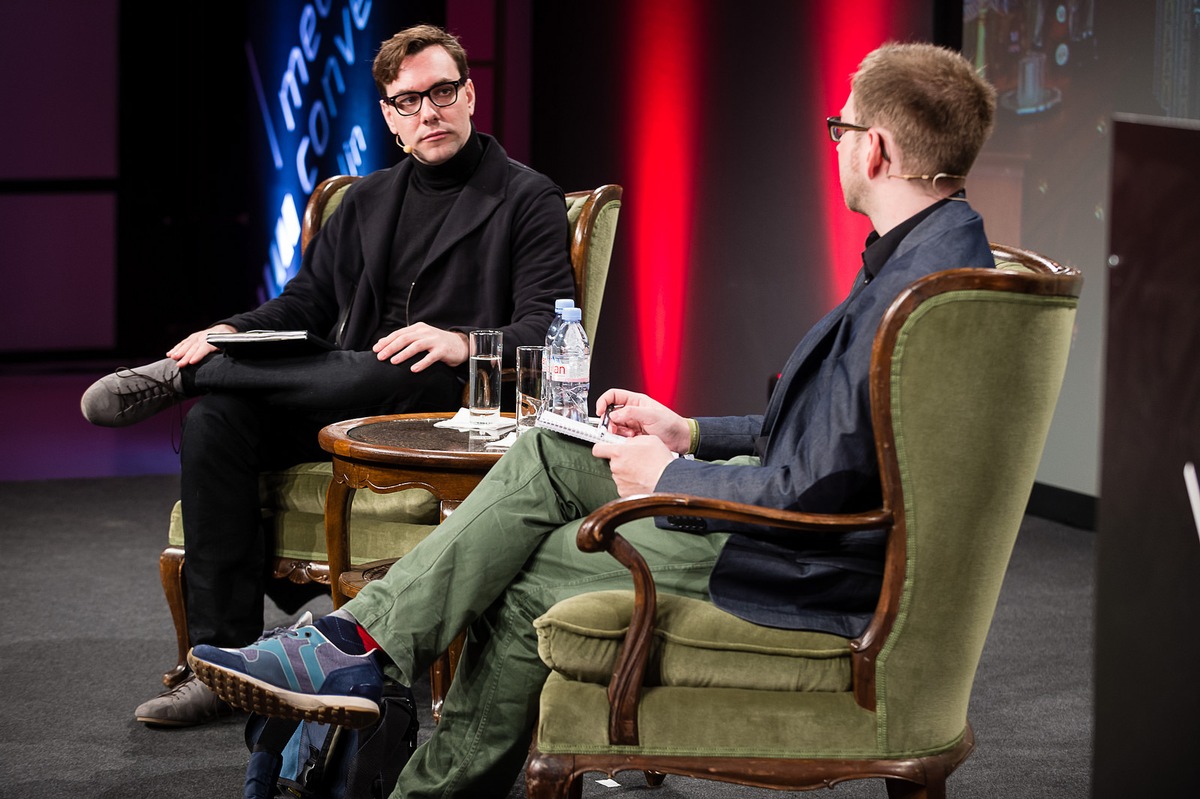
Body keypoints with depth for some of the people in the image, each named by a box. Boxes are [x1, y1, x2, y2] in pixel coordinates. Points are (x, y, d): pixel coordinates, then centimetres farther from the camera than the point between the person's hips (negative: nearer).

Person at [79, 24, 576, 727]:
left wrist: (466, 344, -27)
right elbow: (306, 304, 22)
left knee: (386, 375, -41)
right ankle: (224, 660, -24)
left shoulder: (529, 200, 5)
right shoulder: (368, 202, 24)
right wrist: (230, 334, 0)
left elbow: (549, 329, -7)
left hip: (450, 407, -5)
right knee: (216, 422, -24)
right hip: (346, 404, 5)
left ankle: (178, 378, -19)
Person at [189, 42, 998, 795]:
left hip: (806, 574, -10)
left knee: (532, 577, -2)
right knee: (545, 457, 5)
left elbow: (813, 489, -27)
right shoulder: (940, 247, 7)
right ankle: (360, 644, 4)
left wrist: (671, 478, -12)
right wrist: (690, 434, 12)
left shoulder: (912, 290, -28)